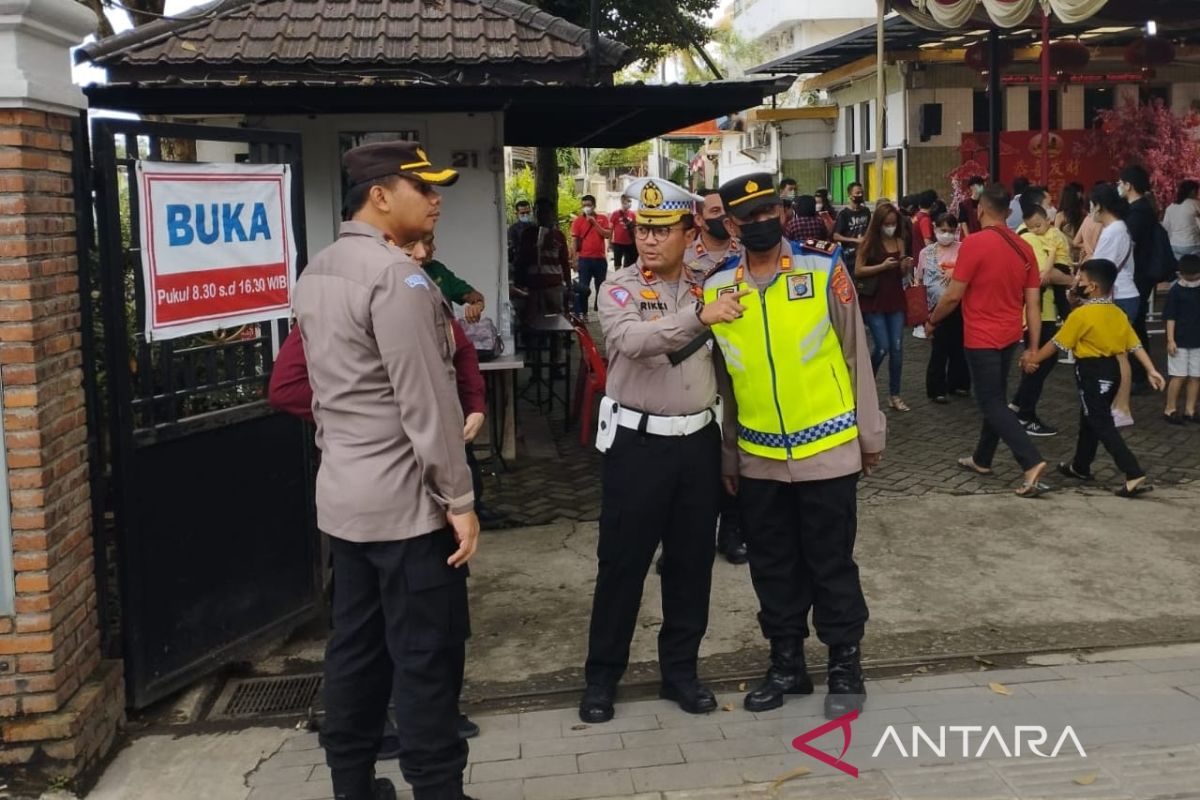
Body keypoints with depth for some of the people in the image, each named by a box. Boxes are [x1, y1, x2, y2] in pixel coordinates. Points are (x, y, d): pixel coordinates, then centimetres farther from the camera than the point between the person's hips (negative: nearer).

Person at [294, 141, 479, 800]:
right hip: (406, 499, -9)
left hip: (342, 494, 9)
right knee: (427, 654, 0)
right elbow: (426, 402, -20)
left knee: (355, 645, 15)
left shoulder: (316, 271, 12)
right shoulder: (396, 275, -18)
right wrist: (459, 500, -15)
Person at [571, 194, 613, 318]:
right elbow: (575, 241, -2)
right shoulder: (578, 220, 0)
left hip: (600, 258, 2)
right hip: (584, 259, -2)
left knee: (601, 286, 11)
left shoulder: (602, 219, 6)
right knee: (583, 287, -3)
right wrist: (575, 260, -6)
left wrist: (595, 223, -13)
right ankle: (580, 313, 1)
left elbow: (608, 235, -5)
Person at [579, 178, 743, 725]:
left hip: (698, 440, 4)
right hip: (638, 443, -4)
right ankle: (602, 676, 17)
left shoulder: (705, 286, 7)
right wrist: (698, 316, -42)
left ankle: (680, 669, 25)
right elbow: (634, 340, -29)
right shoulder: (619, 290, -7)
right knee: (622, 561, 3)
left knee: (692, 560, 11)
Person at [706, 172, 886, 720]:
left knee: (831, 564, 7)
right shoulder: (716, 288, 0)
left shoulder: (824, 268, -7)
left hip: (827, 449, -3)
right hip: (759, 457, 3)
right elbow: (722, 379, 9)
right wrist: (727, 456, 11)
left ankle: (845, 665, 23)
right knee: (773, 567, 14)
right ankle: (787, 662, 30)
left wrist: (870, 434, 0)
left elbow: (855, 354, -1)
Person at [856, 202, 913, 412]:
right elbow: (858, 271, -9)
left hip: (896, 300, 4)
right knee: (882, 348, -7)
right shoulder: (869, 242, -7)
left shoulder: (899, 242, 6)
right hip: (873, 301, -4)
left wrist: (906, 267, -10)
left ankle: (894, 394, 11)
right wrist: (882, 266, -19)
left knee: (897, 348, 2)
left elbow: (902, 274, 13)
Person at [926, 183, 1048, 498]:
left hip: (981, 338, -7)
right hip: (1009, 336, 7)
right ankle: (982, 460, 31)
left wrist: (932, 321, 2)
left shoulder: (974, 243, -18)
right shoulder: (1024, 248, 1)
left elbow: (953, 295, -15)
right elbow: (1033, 303, 2)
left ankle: (1032, 462, -14)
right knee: (995, 398, 19)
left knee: (992, 404, -2)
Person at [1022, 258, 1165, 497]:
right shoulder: (1118, 314, 5)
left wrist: (1033, 358, 0)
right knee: (1089, 420, 22)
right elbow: (1135, 345, 3)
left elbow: (1057, 344, -11)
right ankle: (1080, 467, 35)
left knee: (1102, 426, -7)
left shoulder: (1081, 314, -17)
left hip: (1092, 373, -8)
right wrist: (1151, 370, 6)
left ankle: (1134, 475, -15)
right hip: (1112, 370, 8)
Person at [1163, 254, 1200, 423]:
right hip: (1180, 341, -4)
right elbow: (1170, 317, -8)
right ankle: (1170, 410, 7)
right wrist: (1170, 340, -13)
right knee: (1179, 376, -3)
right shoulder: (1176, 291, -8)